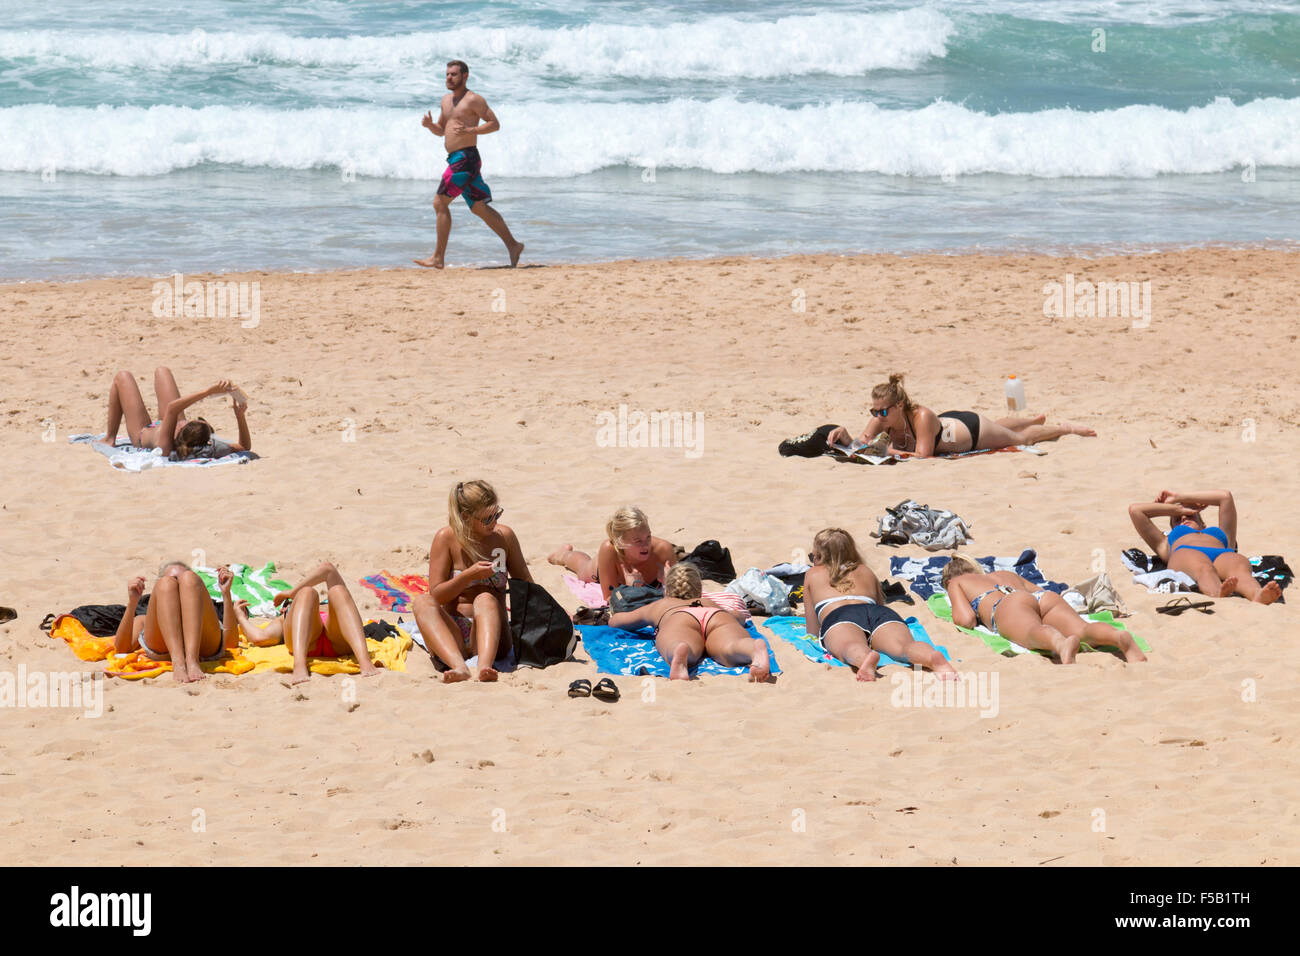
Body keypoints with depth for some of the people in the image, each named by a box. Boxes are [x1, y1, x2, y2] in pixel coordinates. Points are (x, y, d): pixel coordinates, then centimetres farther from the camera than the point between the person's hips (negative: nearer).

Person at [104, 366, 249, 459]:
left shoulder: (166, 449, -53)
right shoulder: (212, 449, -46)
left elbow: (172, 408, -63)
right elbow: (245, 446, -31)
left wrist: (209, 391, -68)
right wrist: (240, 415, -46)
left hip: (142, 433, -4)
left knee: (122, 377, 16)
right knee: (161, 371, 24)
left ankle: (110, 438, 35)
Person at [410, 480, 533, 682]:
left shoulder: (504, 536, 5)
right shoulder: (446, 538, 0)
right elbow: (436, 595, -3)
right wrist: (469, 576, -18)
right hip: (453, 635, 0)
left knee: (485, 599, -31)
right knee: (422, 602, -29)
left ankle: (485, 665, -58)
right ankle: (459, 667, -53)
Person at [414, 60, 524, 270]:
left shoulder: (473, 99, -8)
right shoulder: (447, 100, 19)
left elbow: (495, 124, -11)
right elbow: (441, 130, 26)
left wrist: (469, 130, -22)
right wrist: (430, 125, 4)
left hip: (466, 158, -10)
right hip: (454, 158, 10)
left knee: (440, 203, -11)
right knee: (480, 208, 12)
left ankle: (438, 257, -9)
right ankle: (513, 246, 16)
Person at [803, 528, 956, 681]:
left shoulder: (813, 574, 35)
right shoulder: (866, 571, 41)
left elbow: (812, 631, 35)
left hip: (837, 616, -2)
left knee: (849, 646, -36)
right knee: (904, 646, -29)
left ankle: (865, 658, -73)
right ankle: (934, 657, -63)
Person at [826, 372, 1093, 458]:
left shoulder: (921, 417, -46)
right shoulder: (881, 420, -29)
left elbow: (923, 455, -51)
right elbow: (859, 444, -28)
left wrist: (891, 451, -51)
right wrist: (844, 436, -47)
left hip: (972, 429, -6)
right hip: (949, 421, 6)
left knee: (1022, 438, 23)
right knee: (1007, 431, 38)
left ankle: (1065, 428, 49)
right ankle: (1036, 420, 67)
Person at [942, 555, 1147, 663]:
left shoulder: (956, 583, 30)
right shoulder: (1008, 574, 47)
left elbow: (966, 619, 11)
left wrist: (956, 615, 34)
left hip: (1011, 605, -4)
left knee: (1036, 633, -39)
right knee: (1082, 629, -26)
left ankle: (1062, 643, -76)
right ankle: (1120, 637, -61)